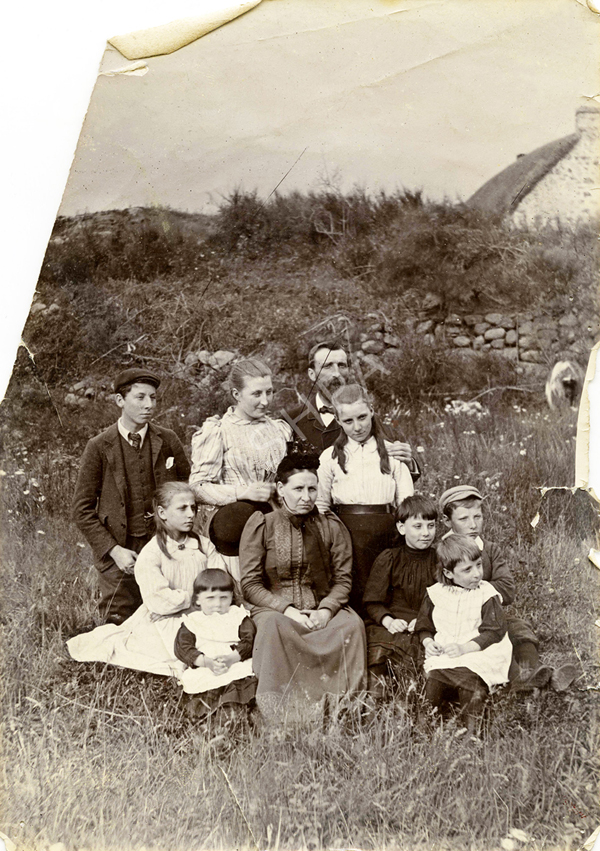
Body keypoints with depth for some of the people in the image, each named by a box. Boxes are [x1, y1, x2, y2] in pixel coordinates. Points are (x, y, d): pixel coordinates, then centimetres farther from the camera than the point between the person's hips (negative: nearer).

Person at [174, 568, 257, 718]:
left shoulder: (238, 616, 11)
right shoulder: (191, 620, 10)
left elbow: (249, 641, 0)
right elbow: (182, 647, 0)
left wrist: (232, 658, -19)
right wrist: (205, 661, -17)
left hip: (236, 664, 0)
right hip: (202, 668, 0)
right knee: (190, 678, -30)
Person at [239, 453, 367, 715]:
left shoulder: (331, 526, 10)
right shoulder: (261, 526, 3)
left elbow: (343, 578, 7)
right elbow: (250, 584, 0)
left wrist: (326, 610, -13)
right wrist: (287, 609, -15)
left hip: (322, 610, 2)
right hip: (274, 608, -2)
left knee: (352, 624, -29)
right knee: (274, 626, -37)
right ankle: (278, 712, -34)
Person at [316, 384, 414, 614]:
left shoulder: (392, 453, 9)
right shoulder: (330, 457, 10)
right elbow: (320, 506, 12)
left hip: (384, 534, 0)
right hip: (345, 535, 0)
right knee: (350, 599, -5)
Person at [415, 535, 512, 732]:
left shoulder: (486, 594, -1)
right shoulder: (436, 594, 8)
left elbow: (494, 632, -6)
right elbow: (424, 626, 18)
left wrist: (464, 648, -17)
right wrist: (428, 642, -5)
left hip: (479, 655, -2)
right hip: (443, 657, 2)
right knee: (433, 678, -23)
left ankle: (471, 728, -16)